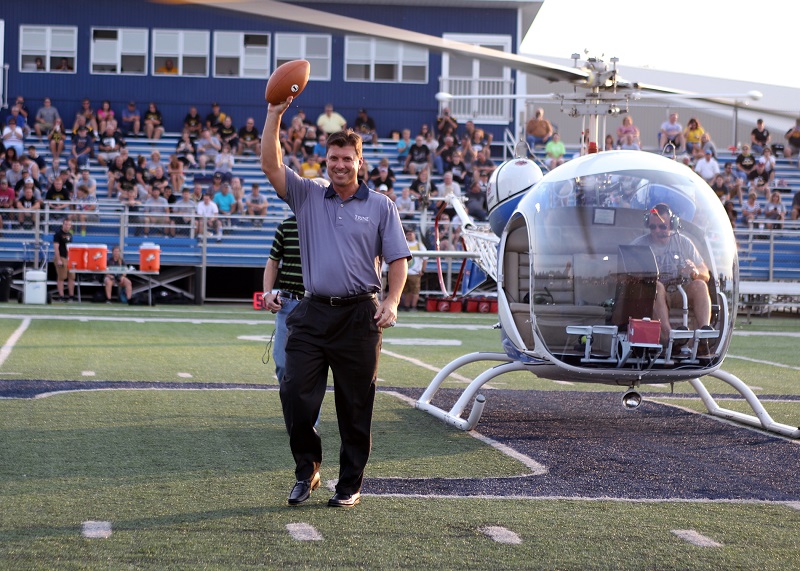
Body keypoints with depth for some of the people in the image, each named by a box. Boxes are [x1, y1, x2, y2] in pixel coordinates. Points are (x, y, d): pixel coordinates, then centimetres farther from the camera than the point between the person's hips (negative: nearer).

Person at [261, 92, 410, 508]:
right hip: (313, 314, 1)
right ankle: (307, 468, 13)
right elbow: (270, 164, -1)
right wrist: (275, 115, -9)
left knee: (356, 405, 3)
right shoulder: (307, 196, 10)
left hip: (359, 317, -1)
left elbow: (398, 258, 6)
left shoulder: (381, 207, 7)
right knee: (296, 394, -6)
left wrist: (392, 301, -9)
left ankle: (350, 484, 13)